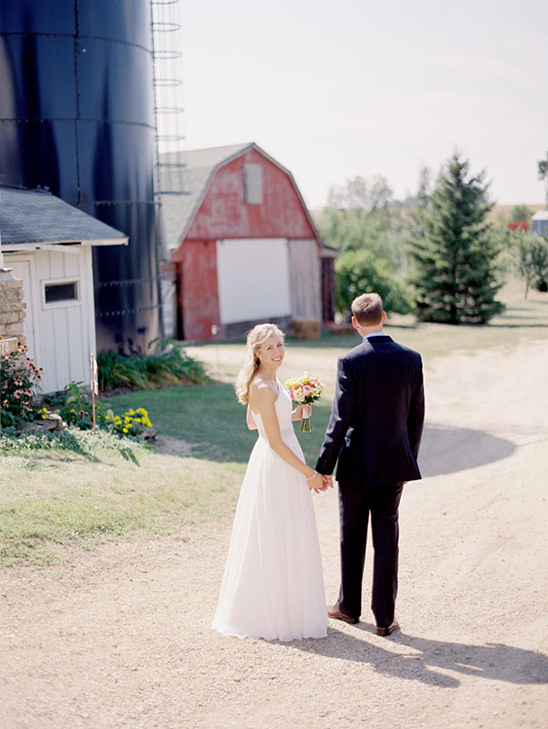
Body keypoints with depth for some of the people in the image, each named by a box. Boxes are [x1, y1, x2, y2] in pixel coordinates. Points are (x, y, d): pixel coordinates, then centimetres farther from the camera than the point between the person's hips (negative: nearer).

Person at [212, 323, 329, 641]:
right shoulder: (264, 388, -22)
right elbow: (275, 442, -21)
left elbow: (253, 422, 20)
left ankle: (280, 605, 31)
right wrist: (310, 473, -16)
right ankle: (274, 611, 12)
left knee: (284, 539, 18)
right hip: (277, 465, -10)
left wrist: (292, 415, 13)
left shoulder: (267, 382, 8)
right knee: (277, 539, 1)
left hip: (283, 463, 10)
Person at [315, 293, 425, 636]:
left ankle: (349, 606, 27)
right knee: (387, 539, 8)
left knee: (352, 539, 12)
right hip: (395, 464, 3)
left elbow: (341, 419, -15)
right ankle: (385, 617, 11)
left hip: (356, 465, -3)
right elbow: (417, 417, 4)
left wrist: (323, 467, -8)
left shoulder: (350, 362, -14)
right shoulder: (411, 359, -2)